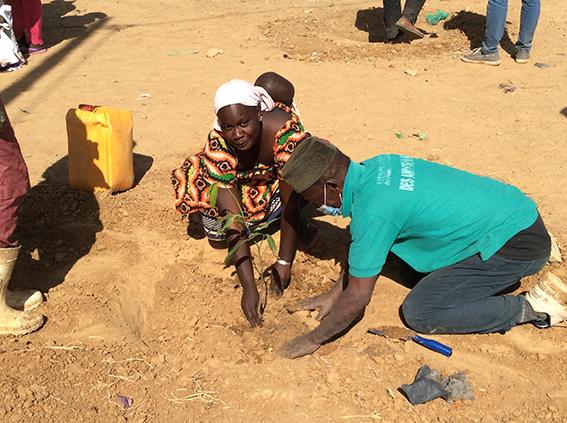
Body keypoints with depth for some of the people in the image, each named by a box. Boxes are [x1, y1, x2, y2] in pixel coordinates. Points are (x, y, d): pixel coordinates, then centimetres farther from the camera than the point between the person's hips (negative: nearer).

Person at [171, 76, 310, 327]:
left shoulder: (283, 129, -40)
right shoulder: (217, 145, -34)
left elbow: (290, 201, -35)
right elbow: (234, 221, -36)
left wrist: (284, 263, -37)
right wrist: (249, 287, -40)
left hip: (280, 177, 1)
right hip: (241, 182, 0)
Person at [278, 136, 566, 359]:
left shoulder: (372, 211, -26)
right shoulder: (375, 167, 0)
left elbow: (358, 299, -19)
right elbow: (361, 246, 14)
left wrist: (313, 340, -5)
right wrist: (335, 294, 17)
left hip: (517, 244, -9)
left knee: (418, 313, -10)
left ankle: (533, 308, -4)